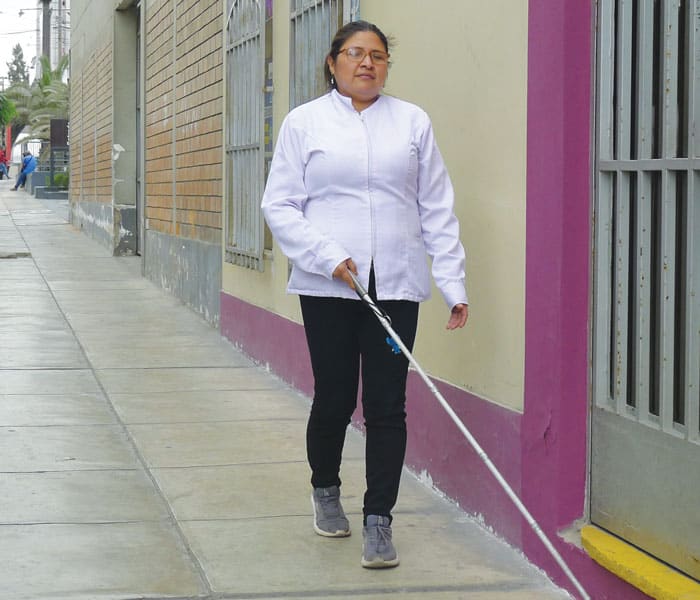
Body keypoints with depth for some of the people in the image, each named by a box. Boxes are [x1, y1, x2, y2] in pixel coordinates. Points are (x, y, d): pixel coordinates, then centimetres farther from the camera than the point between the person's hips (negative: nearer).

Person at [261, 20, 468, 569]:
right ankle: (325, 489, 33)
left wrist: (453, 282, 0)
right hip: (327, 286, -1)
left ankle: (378, 520, 6)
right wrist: (328, 256, -12)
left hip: (396, 285, 1)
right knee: (335, 399, 6)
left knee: (387, 406, -2)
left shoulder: (413, 122, 9)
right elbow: (280, 205, 1)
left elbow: (438, 210, 7)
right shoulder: (304, 123, 5)